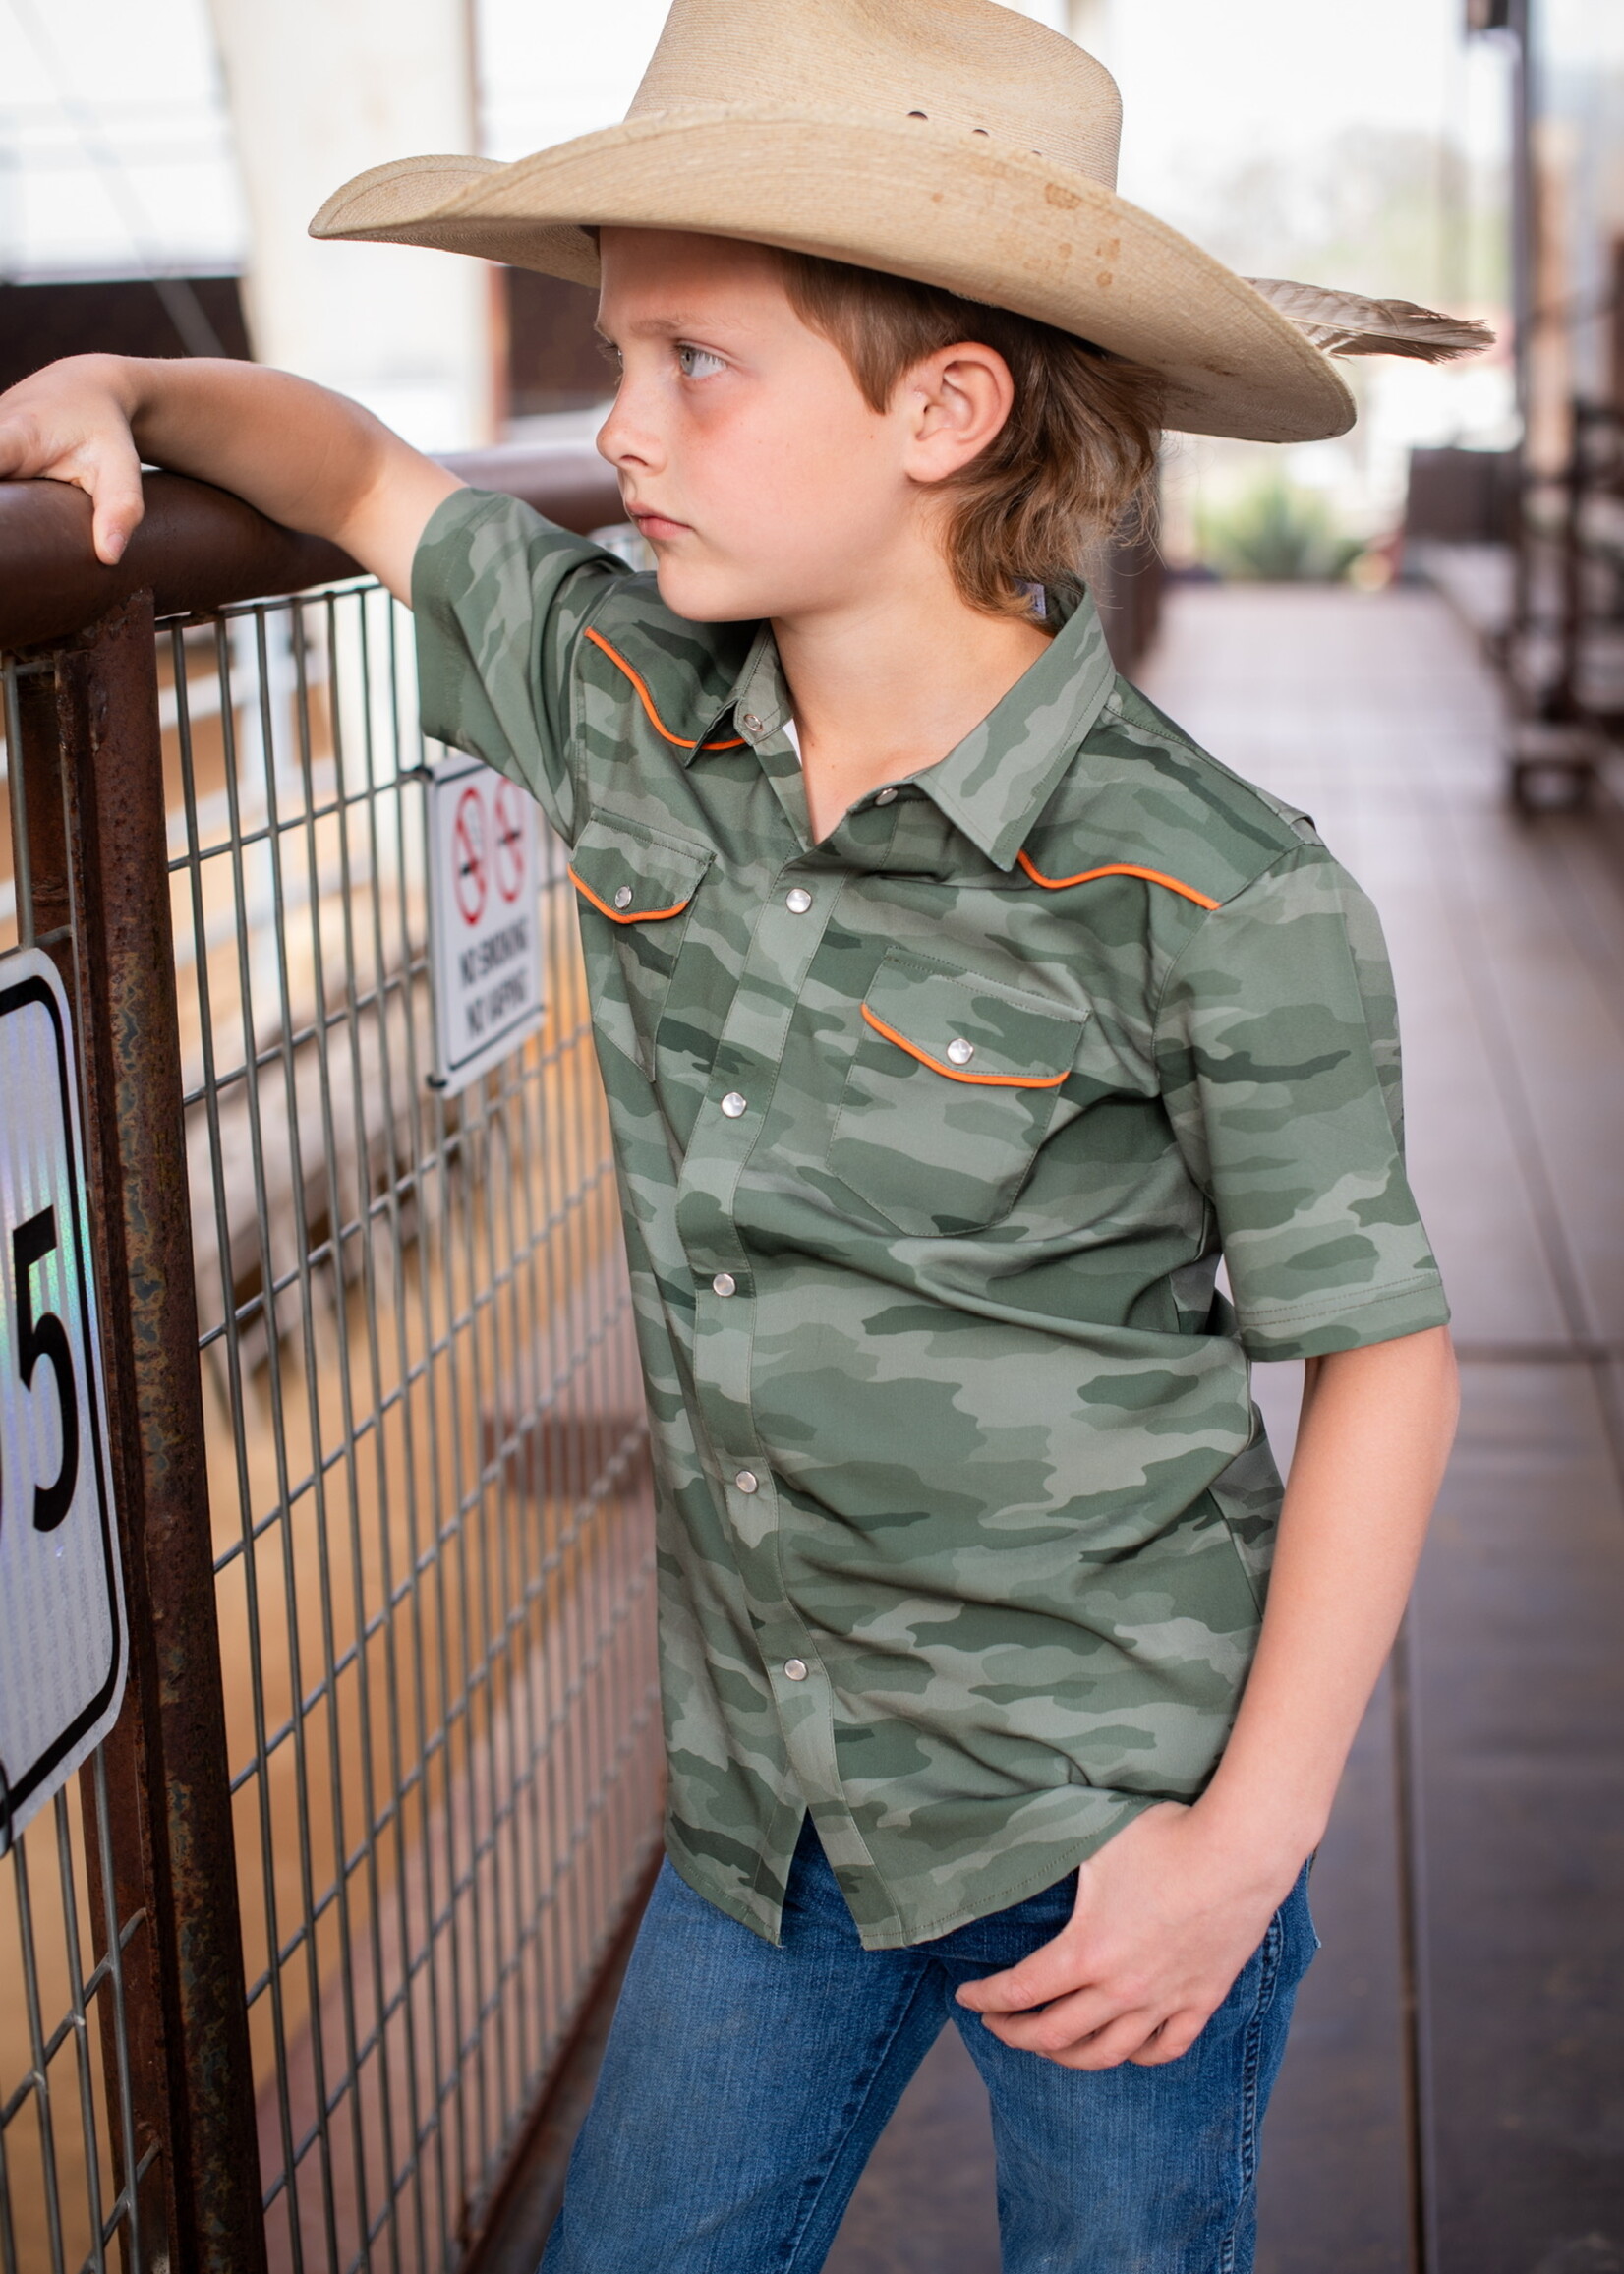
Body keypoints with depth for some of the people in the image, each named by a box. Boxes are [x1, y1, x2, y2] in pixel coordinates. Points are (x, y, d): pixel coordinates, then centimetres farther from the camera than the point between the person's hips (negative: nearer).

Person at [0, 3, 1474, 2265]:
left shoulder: (1211, 900, -21)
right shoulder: (628, 709, -5)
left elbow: (1380, 1352, -12)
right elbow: (370, 477, 14)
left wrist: (1252, 1835, -13)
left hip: (1115, 1815, -4)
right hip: (763, 1798, 5)